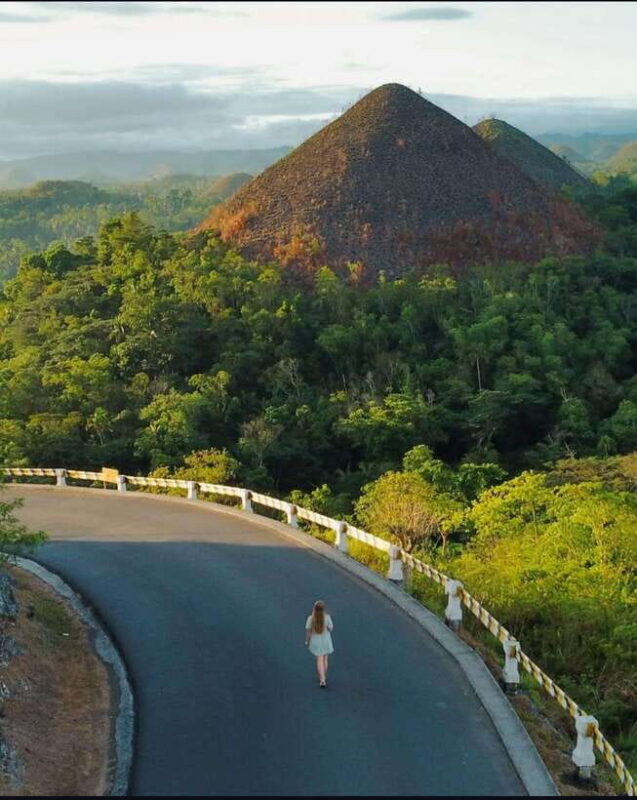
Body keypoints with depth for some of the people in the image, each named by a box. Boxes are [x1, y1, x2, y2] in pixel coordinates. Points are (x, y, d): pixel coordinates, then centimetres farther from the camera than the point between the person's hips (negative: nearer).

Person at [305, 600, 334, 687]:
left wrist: (307, 640, 6)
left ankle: (322, 679, -6)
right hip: (325, 641, 1)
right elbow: (331, 628, -10)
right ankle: (324, 677, 30)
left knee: (319, 660, 4)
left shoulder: (311, 618, -14)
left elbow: (308, 630, -9)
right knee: (325, 659, 17)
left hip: (316, 641, -1)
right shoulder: (327, 617, -15)